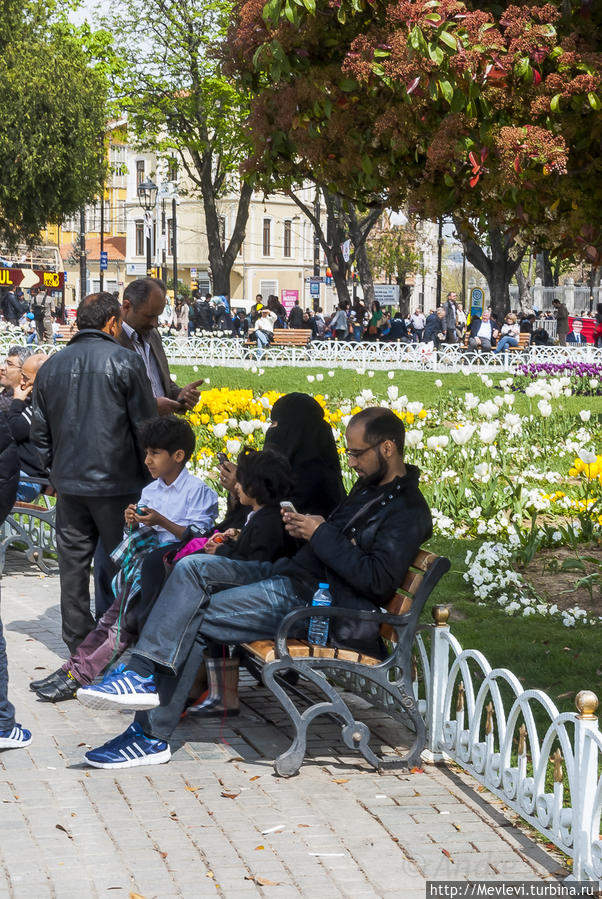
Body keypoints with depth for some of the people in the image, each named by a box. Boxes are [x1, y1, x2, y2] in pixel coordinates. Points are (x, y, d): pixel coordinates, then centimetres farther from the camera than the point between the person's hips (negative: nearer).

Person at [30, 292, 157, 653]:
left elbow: (40, 433, 14)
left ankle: (79, 645, 16)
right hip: (118, 484, -5)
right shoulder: (125, 361, -9)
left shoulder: (51, 366, 9)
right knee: (122, 564, 4)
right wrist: (150, 474, 4)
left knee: (73, 563, 10)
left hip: (69, 484, 5)